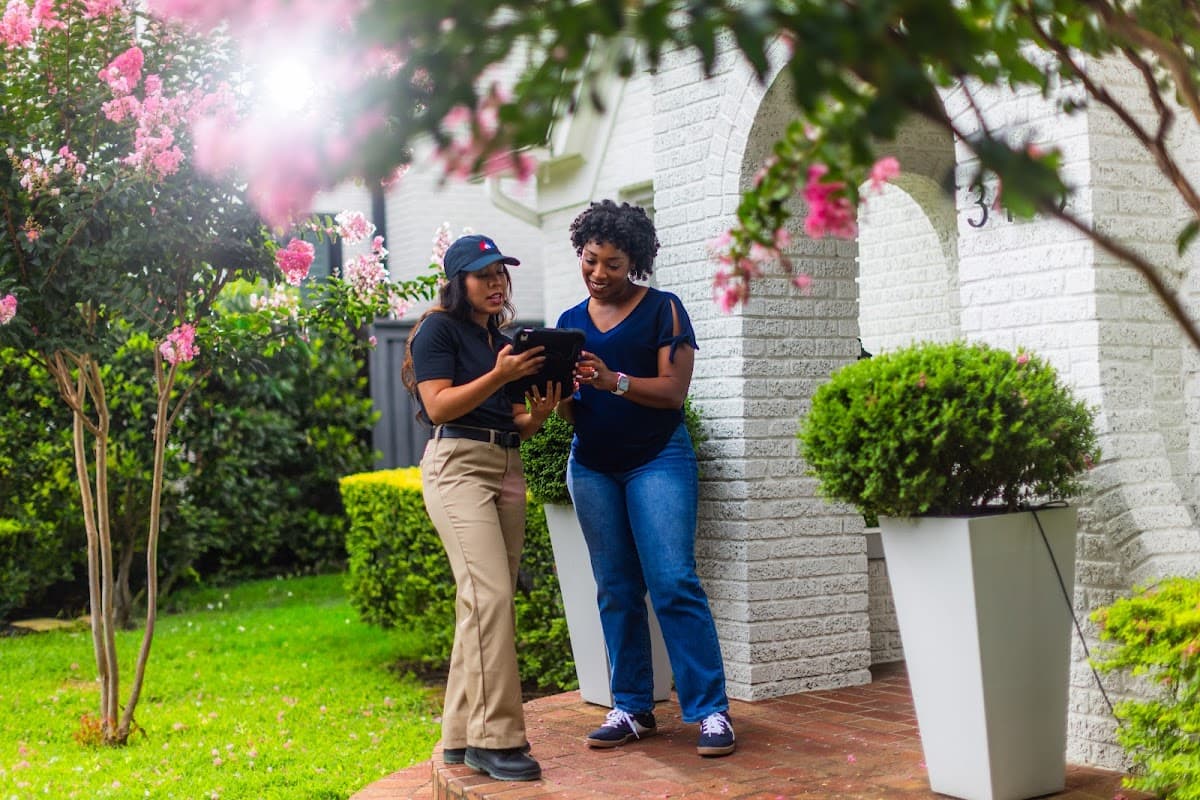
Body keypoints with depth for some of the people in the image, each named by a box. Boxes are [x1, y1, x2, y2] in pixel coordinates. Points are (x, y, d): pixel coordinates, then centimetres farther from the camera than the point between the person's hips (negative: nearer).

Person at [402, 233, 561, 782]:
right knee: (490, 595, -18)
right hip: (458, 464, -8)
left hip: (506, 468, 8)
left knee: (482, 605, 4)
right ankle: (494, 738, -17)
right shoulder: (438, 329, 1)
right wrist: (499, 376, -18)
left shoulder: (504, 343, 22)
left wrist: (539, 413, -1)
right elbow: (439, 405, -10)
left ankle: (461, 736, 8)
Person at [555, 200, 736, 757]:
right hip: (592, 463, 5)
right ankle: (632, 709, 13)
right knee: (615, 590, 6)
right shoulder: (570, 322, 12)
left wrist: (613, 381, -26)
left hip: (657, 456, -5)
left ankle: (710, 711, -8)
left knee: (674, 583, -12)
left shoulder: (662, 310, -2)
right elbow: (570, 410, 11)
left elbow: (674, 390, -11)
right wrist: (559, 396, -13)